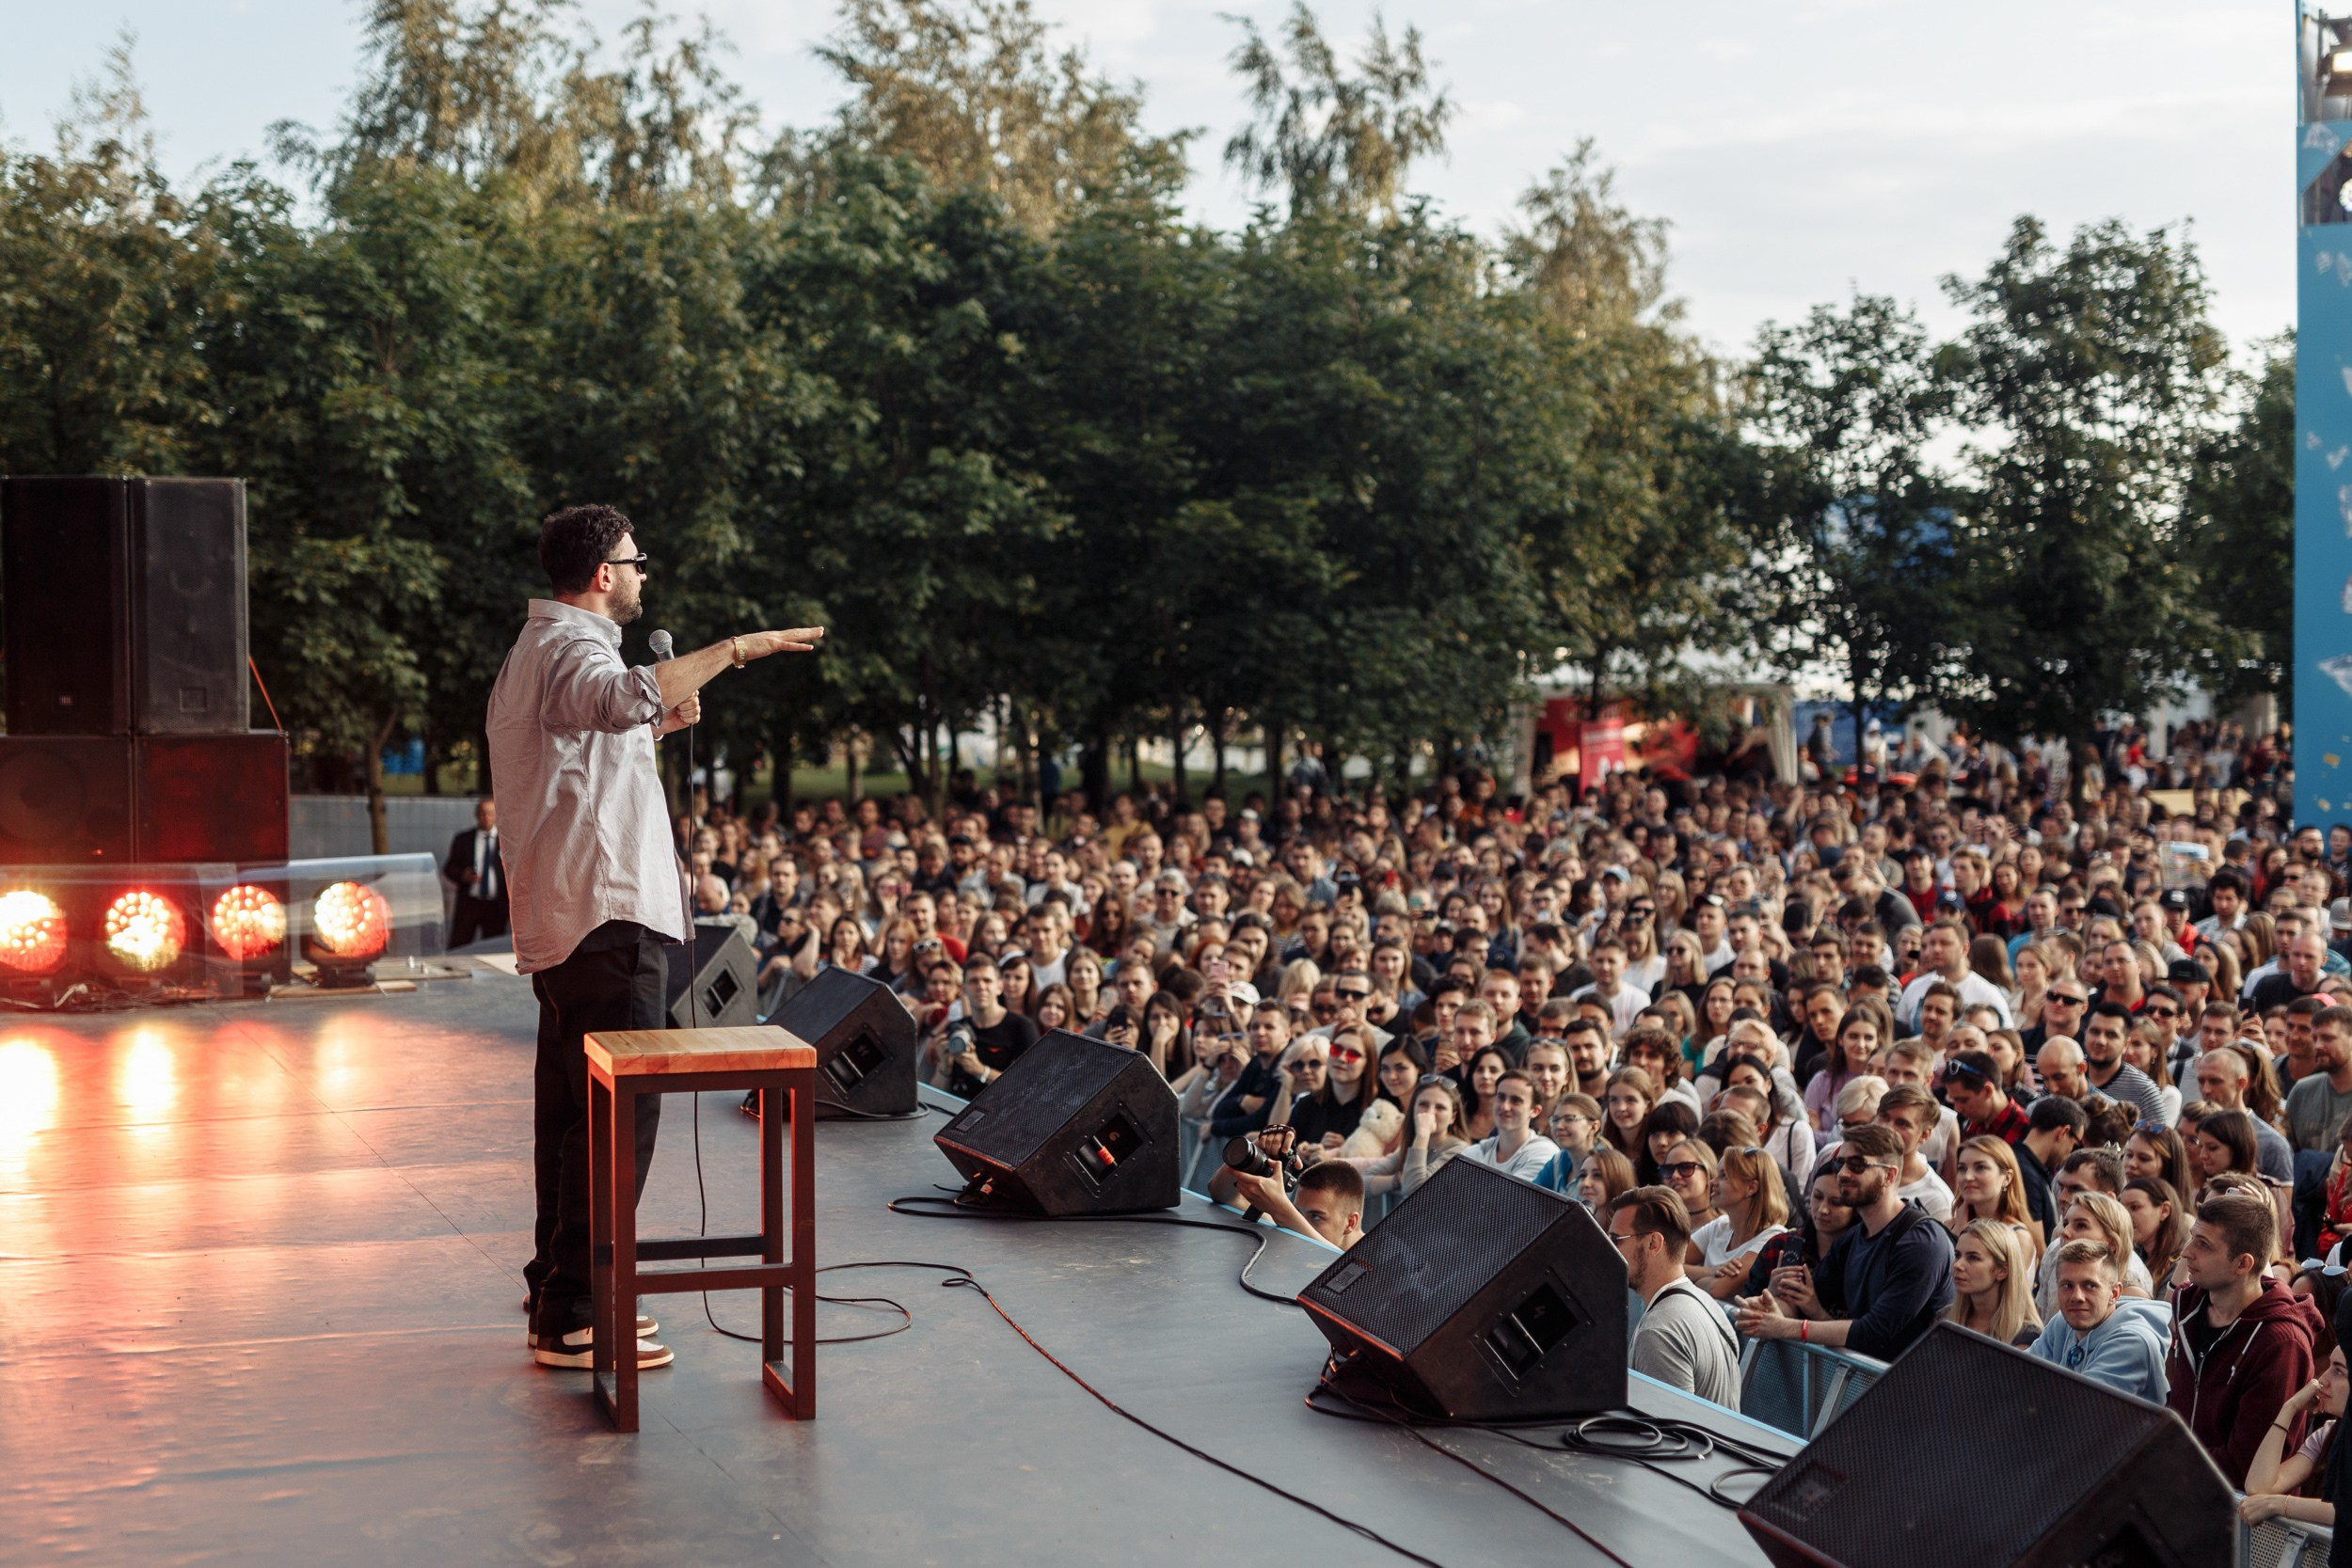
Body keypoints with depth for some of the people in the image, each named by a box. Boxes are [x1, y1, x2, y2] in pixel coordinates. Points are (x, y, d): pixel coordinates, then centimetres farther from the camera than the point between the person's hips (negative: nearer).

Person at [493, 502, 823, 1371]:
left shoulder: (538, 648, 22)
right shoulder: (571, 647, -12)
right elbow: (625, 696, -37)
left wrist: (652, 728, 18)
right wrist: (734, 648, -31)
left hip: (560, 923, 11)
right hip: (607, 917, -11)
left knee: (573, 1108, 15)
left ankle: (557, 1294, 23)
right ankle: (573, 1316, -10)